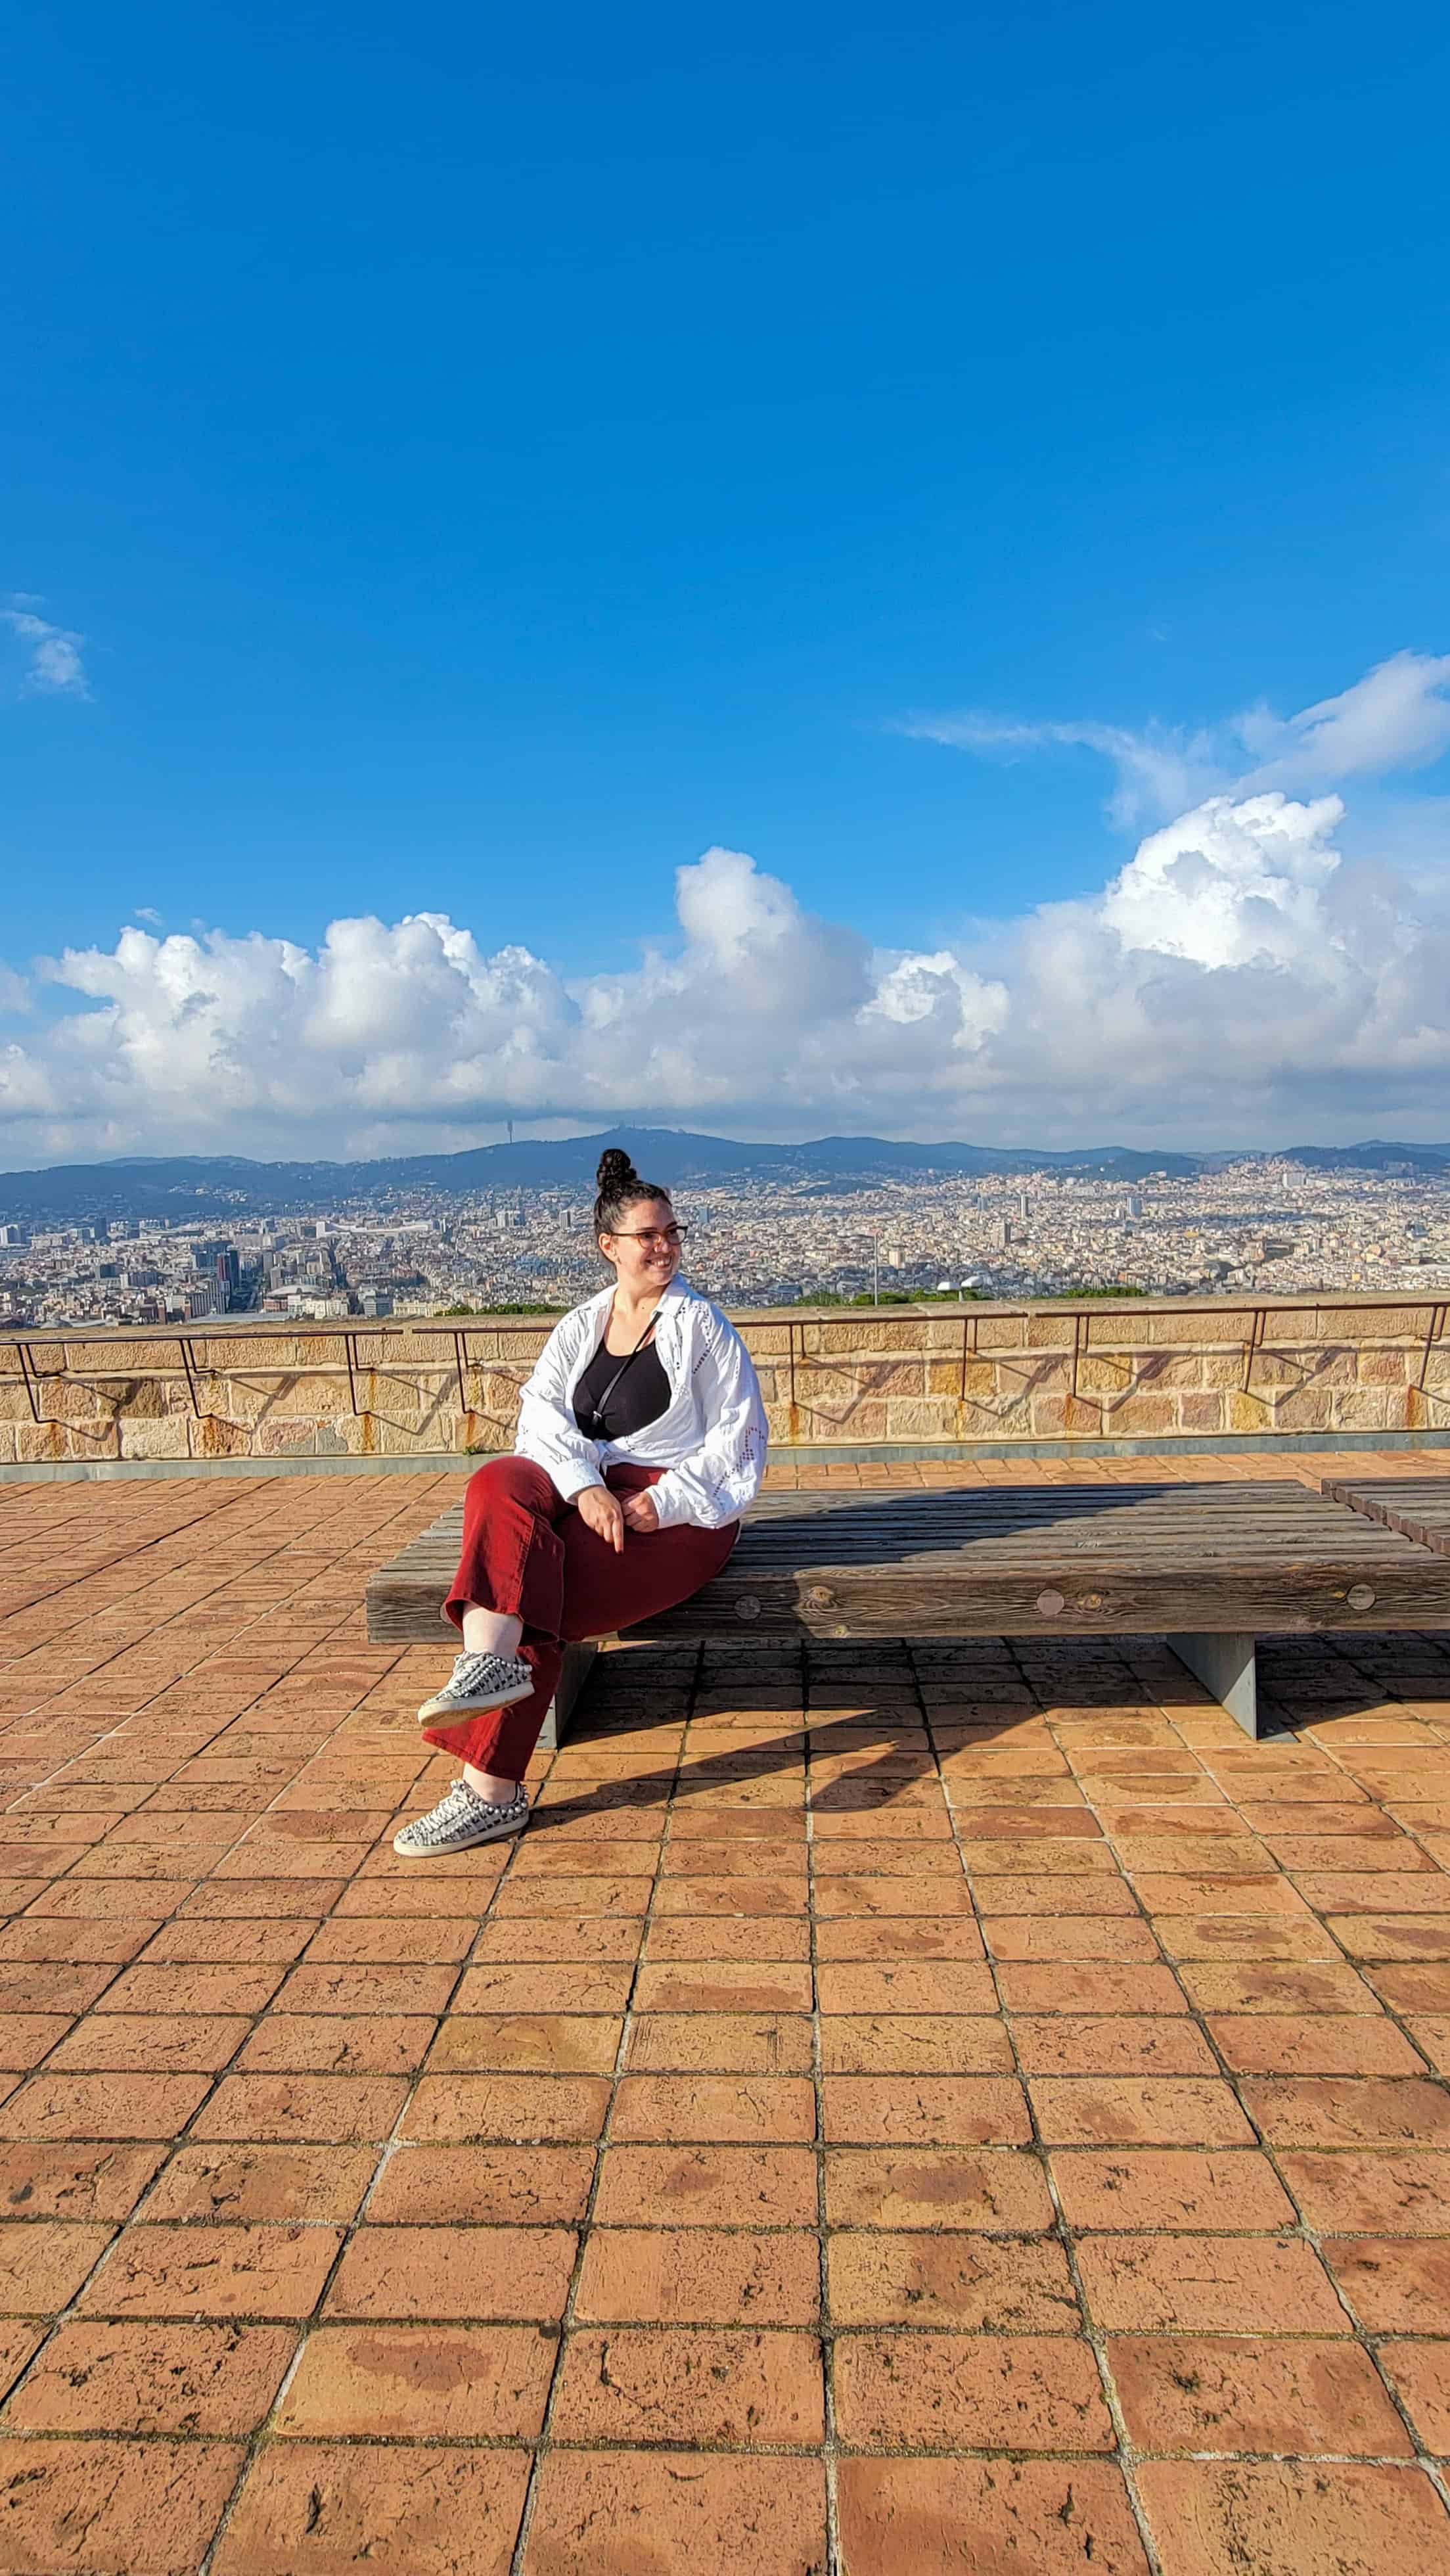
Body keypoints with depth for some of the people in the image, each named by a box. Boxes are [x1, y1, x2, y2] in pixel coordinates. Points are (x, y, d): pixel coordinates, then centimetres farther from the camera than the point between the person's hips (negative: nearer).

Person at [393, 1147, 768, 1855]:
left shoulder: (701, 1324, 5)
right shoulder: (580, 1327, 17)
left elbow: (740, 1435, 1)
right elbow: (542, 1412, 1)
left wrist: (662, 1502, -14)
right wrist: (583, 1486, -21)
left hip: (677, 1505, -4)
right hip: (586, 1489, 4)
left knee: (541, 1597, -27)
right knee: (498, 1484, -30)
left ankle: (492, 1790, -26)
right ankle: (494, 1658, -50)